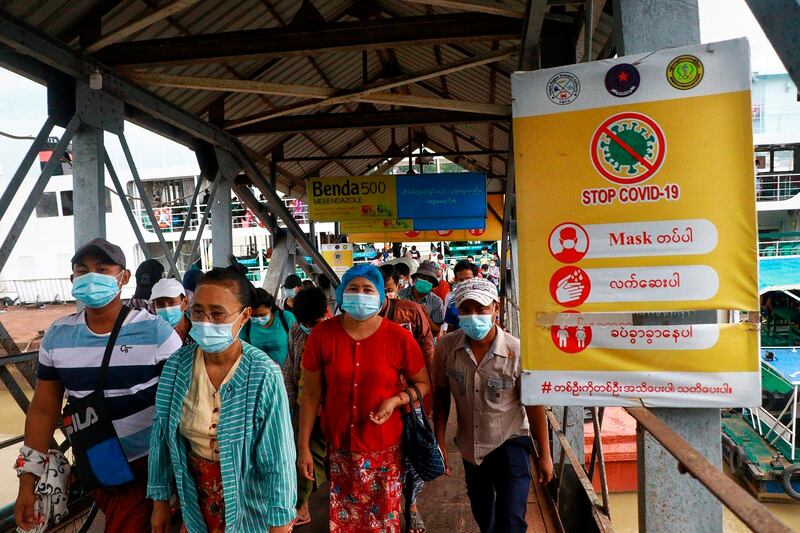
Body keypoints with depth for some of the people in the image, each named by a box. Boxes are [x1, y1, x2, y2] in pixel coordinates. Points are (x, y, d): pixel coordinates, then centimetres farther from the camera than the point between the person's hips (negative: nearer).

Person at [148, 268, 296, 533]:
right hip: (196, 496, 3)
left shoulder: (264, 375, -23)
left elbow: (278, 459, -18)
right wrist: (160, 501, 6)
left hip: (249, 499, -3)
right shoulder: (176, 366, -11)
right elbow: (162, 438, 0)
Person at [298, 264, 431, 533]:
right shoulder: (321, 334, -8)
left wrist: (396, 400, -16)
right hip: (338, 447, 1)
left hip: (384, 449, 0)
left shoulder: (399, 337, -10)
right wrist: (303, 446, -1)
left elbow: (423, 384, 3)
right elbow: (311, 394, -1)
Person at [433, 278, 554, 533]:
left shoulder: (517, 352, -24)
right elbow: (441, 395, -4)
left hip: (511, 442, -3)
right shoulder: (446, 347, -18)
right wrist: (439, 443, -1)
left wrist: (544, 454, -5)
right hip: (470, 447, 3)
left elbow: (534, 404, -13)